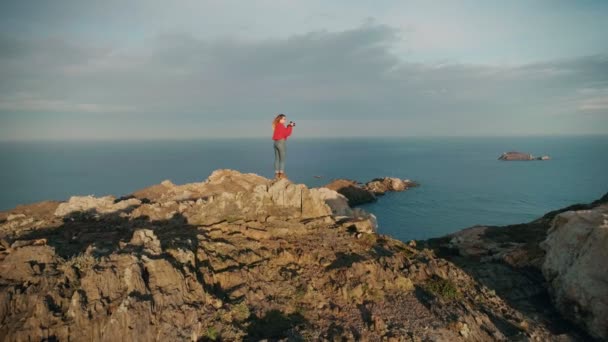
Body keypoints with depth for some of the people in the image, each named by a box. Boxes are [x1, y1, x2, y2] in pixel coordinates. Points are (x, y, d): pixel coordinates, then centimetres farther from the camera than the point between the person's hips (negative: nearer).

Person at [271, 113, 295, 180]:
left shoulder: (276, 125, 14)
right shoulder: (281, 125, -13)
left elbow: (284, 132, 19)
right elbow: (287, 133, -15)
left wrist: (289, 126, 12)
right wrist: (290, 126, -6)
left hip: (276, 142, 9)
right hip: (281, 142, -9)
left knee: (277, 159, 9)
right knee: (282, 159, -4)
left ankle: (277, 174, 9)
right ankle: (281, 174, -6)